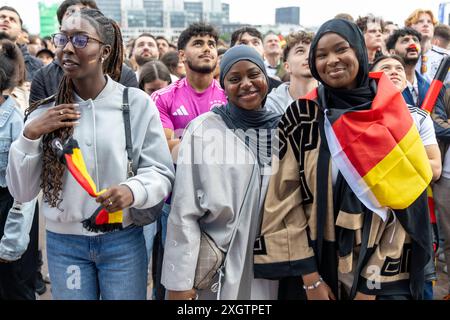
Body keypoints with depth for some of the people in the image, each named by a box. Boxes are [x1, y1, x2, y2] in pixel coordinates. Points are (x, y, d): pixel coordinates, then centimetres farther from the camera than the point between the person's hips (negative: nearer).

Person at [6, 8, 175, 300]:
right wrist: (30, 135, -14)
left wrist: (134, 191, -27)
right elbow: (22, 191, 0)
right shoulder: (45, 112, -1)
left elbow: (162, 173, -7)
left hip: (123, 240, -2)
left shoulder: (137, 103, -9)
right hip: (63, 242, 2)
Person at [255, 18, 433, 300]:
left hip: (381, 271, 1)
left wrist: (371, 285, -8)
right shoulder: (301, 117, -6)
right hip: (317, 264, 0)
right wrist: (310, 277, -10)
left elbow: (404, 205, -4)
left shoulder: (393, 118, -4)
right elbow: (286, 200, -7)